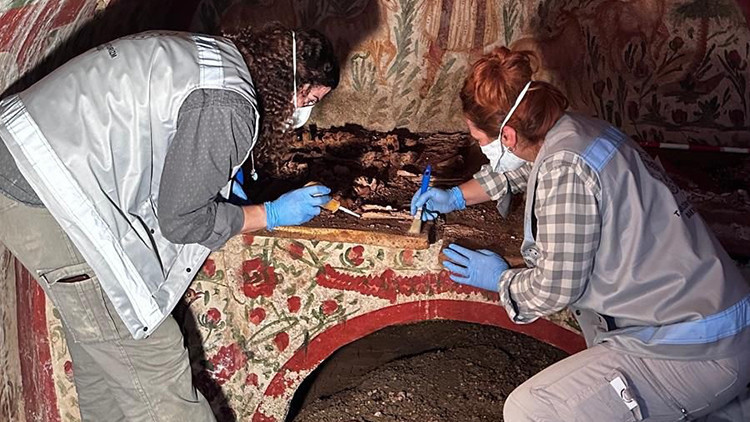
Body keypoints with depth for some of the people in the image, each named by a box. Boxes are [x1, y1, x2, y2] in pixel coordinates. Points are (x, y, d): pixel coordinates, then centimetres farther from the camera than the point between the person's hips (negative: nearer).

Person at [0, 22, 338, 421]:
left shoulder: (210, 51, 8)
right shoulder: (228, 107, -20)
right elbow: (181, 220, -13)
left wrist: (214, 178, 18)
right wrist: (271, 215, -3)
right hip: (49, 206, -10)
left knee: (99, 352, 22)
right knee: (149, 358, -1)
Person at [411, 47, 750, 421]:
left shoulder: (564, 167, -22)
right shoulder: (574, 130, 5)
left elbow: (556, 288, -15)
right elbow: (518, 168, 27)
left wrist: (501, 279, 4)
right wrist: (456, 197, 28)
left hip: (696, 352, -9)